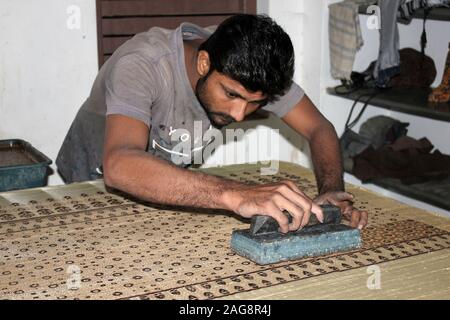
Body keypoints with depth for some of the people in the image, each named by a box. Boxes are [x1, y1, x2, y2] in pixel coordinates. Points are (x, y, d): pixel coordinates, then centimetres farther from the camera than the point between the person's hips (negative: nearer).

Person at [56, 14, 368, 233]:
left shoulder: (249, 70, -21)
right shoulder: (141, 64, -38)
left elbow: (319, 128, -15)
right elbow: (120, 166, -53)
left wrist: (332, 191, -37)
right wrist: (237, 195, -64)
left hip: (170, 177, 4)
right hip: (98, 177, -3)